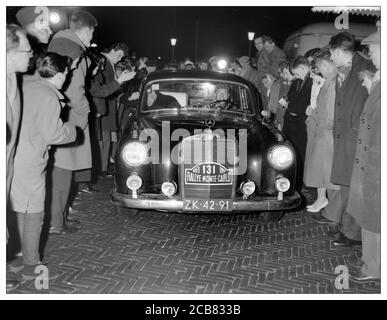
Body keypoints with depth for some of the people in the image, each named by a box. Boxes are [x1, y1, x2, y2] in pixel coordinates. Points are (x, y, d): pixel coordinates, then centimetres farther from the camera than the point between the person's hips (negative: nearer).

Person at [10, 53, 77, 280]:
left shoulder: (27, 84, 7)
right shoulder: (49, 98, -18)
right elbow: (52, 134, -20)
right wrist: (71, 129, -2)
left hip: (16, 156, 8)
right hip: (30, 162, -8)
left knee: (22, 211, 19)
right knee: (33, 214, 3)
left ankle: (22, 256, 32)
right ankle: (31, 266, 13)